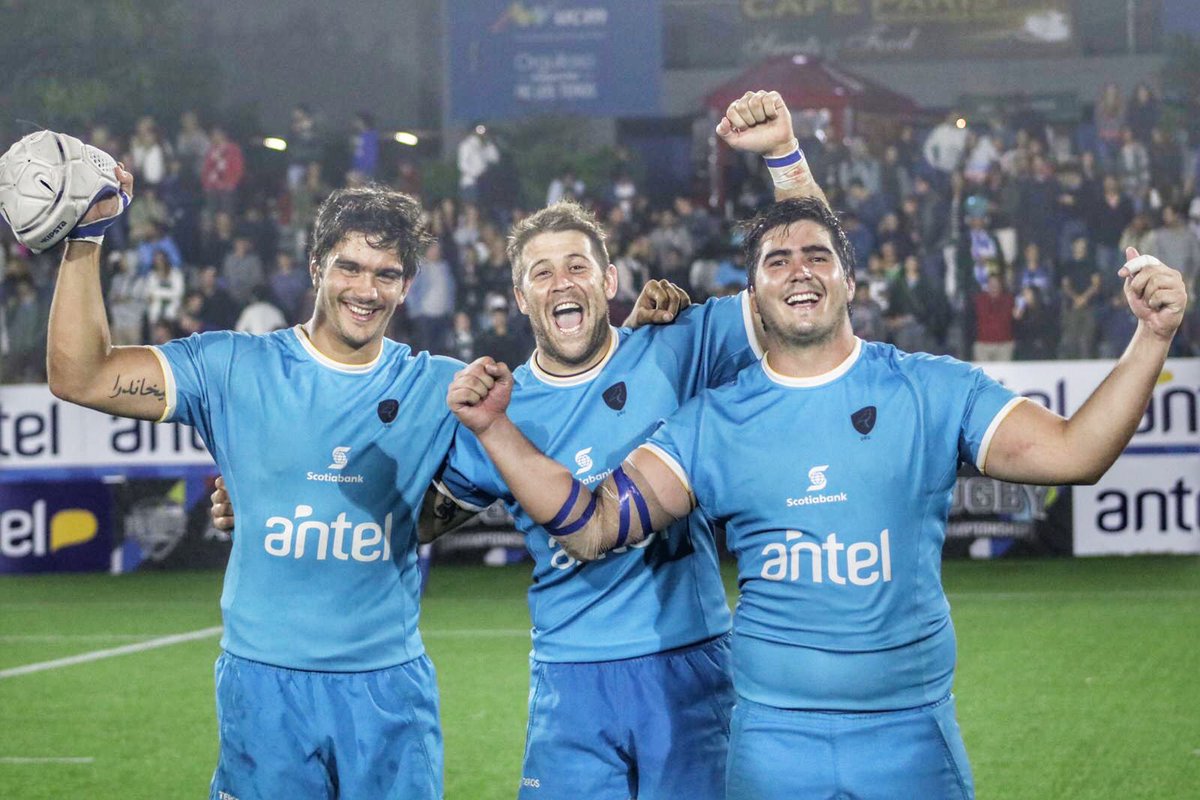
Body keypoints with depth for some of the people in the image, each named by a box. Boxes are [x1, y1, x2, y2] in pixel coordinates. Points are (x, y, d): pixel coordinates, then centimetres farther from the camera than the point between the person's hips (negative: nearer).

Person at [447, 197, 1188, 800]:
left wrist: (1152, 339, -18)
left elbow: (1071, 452, -7)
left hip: (912, 733, -1)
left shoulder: (932, 391, 1)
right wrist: (496, 429, -9)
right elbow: (594, 525, 0)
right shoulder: (715, 421, 5)